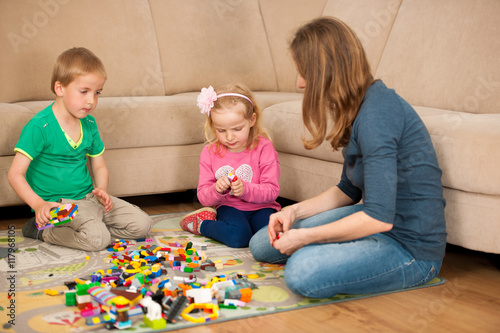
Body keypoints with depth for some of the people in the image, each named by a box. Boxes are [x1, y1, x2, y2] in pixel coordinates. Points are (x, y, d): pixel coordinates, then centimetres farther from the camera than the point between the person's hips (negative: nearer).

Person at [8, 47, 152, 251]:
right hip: (57, 203, -7)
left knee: (143, 225, -2)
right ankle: (42, 230, -7)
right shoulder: (39, 126, -15)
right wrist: (38, 204, -32)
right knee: (98, 239, -29)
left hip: (87, 197, 7)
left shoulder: (89, 124, 6)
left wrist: (102, 189, -6)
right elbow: (15, 174, -17)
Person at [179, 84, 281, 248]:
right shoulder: (209, 152, 0)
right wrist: (217, 190, -23)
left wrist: (245, 189, -29)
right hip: (229, 208, 0)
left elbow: (272, 191, -11)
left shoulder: (263, 147, -7)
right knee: (238, 236, -32)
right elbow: (203, 197, 0)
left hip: (260, 208, 1)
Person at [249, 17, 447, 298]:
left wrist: (305, 237, -18)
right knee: (263, 245, 6)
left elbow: (379, 218, -28)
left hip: (411, 246, -9)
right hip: (375, 219, 9)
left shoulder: (376, 113, -25)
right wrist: (294, 211, 1)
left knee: (302, 271, -31)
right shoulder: (358, 108, 6)